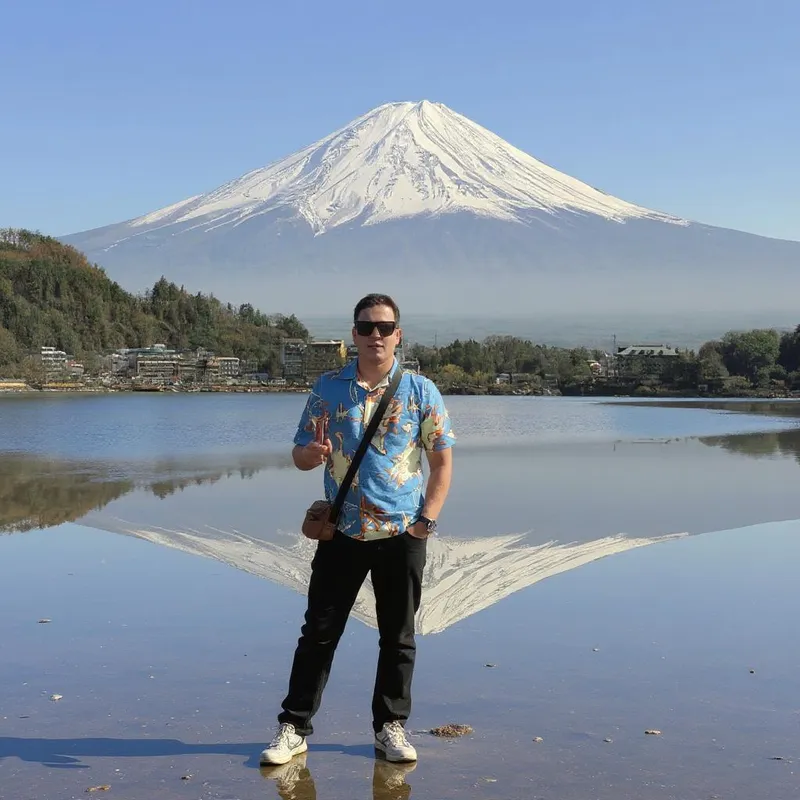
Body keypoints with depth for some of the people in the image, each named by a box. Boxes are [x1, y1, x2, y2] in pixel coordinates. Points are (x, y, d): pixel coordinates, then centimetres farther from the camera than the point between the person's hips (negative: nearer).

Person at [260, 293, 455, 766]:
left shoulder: (421, 391, 0)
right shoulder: (328, 388, 3)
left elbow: (442, 460, 2)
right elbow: (300, 455, 6)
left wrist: (428, 518, -9)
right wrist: (312, 454, -19)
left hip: (403, 534, 0)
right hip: (342, 532, 1)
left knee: (398, 636, 8)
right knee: (319, 632, 4)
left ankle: (391, 726, 22)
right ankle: (294, 728, 13)